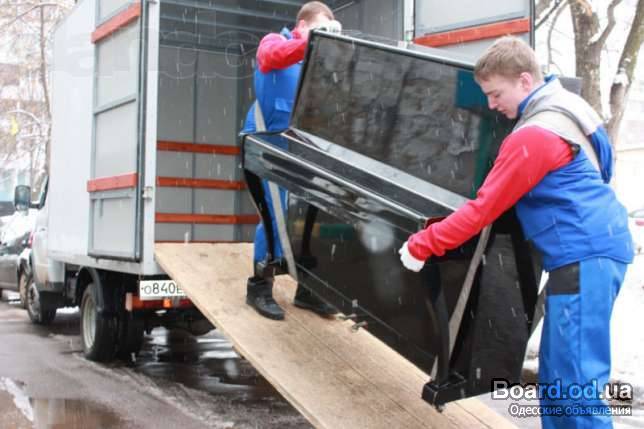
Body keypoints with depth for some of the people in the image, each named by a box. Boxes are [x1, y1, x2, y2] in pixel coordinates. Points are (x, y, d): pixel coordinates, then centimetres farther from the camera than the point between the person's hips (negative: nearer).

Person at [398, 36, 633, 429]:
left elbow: (484, 208, -16)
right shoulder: (564, 110, 14)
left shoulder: (533, 136, -17)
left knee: (574, 382, -8)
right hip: (599, 248, 11)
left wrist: (422, 245, -10)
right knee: (557, 373, 15)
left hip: (584, 257, -11)